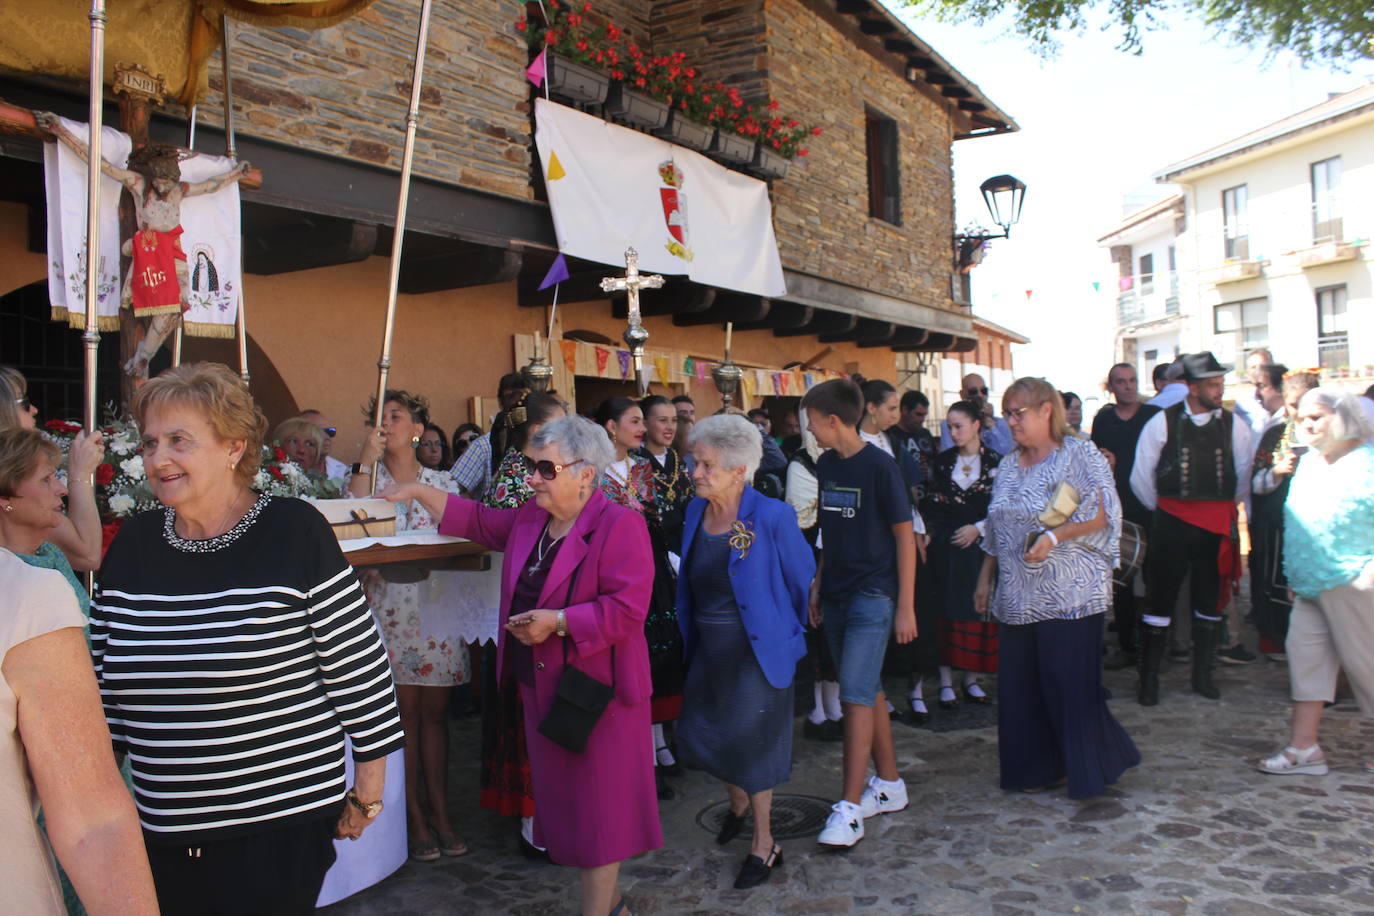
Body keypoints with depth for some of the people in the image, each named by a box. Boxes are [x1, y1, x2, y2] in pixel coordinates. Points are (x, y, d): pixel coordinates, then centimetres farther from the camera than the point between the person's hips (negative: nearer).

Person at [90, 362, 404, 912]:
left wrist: (368, 783, -5)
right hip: (162, 826, 5)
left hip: (281, 823, -5)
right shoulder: (133, 544, 3)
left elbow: (357, 661, -9)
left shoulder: (294, 533, -12)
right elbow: (105, 677, 14)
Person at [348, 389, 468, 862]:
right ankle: (415, 818, 10)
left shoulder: (442, 481, 9)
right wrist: (365, 462, -13)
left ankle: (441, 815, 14)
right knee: (404, 712, 0)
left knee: (434, 712, 6)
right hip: (388, 606, -1)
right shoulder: (366, 476, 6)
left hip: (436, 605, 1)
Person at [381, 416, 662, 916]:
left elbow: (626, 608, -23)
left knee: (596, 800, 1)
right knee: (565, 795, 16)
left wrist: (558, 621, -25)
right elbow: (478, 520, 23)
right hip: (542, 683, 8)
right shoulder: (530, 519, 8)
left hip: (595, 684, -8)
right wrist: (418, 492, 17)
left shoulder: (620, 525, -17)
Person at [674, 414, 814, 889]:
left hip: (757, 650, -6)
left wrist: (785, 627, 6)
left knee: (750, 741, 3)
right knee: (697, 734, 13)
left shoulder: (771, 516, -20)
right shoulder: (696, 512, -1)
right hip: (708, 649, 6)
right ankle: (738, 801, 45)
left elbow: (802, 577, -7)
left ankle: (764, 844, 24)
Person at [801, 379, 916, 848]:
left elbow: (905, 537, -10)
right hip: (836, 595, 7)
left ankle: (849, 809, -5)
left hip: (874, 595, -7)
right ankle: (889, 785, 26)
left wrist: (906, 606, -11)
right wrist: (818, 585, 14)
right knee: (869, 690, 14)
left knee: (855, 695, -10)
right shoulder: (826, 466, 7)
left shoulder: (879, 467, -13)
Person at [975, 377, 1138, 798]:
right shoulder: (1008, 465, 16)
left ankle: (1088, 769, 15)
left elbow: (1103, 515, -13)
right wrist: (985, 579, 18)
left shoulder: (1079, 455, -5)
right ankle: (1039, 769, 20)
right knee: (1020, 685, 7)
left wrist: (1056, 535, -24)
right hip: (1018, 597, 7)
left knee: (1070, 683, -4)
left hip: (1068, 594, -7)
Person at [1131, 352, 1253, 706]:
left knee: (1210, 601, 11)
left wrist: (1228, 507, 15)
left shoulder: (1233, 425, 2)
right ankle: (1148, 678, 11)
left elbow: (1244, 477, 12)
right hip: (1172, 524, -2)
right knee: (1161, 599, 0)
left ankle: (1202, 675, 27)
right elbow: (1141, 476, 3)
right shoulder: (1162, 422, -4)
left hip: (1217, 524, 3)